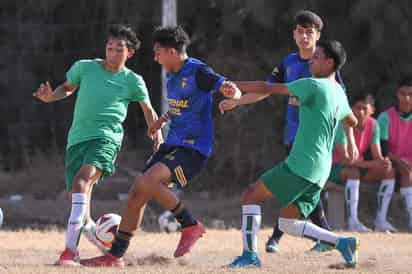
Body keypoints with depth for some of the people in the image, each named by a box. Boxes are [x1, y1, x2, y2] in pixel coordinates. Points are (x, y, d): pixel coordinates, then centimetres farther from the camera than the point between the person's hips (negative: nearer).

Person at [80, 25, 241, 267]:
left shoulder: (197, 72, -13)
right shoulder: (173, 77, 14)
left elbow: (231, 90, -20)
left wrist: (231, 96, -41)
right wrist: (165, 118, 24)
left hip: (194, 148, -9)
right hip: (173, 144, 9)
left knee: (147, 181, -28)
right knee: (137, 193, 4)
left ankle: (191, 226, -11)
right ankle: (115, 255, 13)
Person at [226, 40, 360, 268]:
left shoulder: (314, 85, -11)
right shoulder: (339, 94, 16)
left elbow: (268, 89, -10)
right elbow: (351, 121, 37)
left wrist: (234, 85, -1)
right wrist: (351, 143, 57)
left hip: (300, 165, -8)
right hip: (320, 172, 8)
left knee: (251, 196, 1)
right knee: (288, 223, 14)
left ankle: (249, 254, -8)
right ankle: (342, 243, 1)